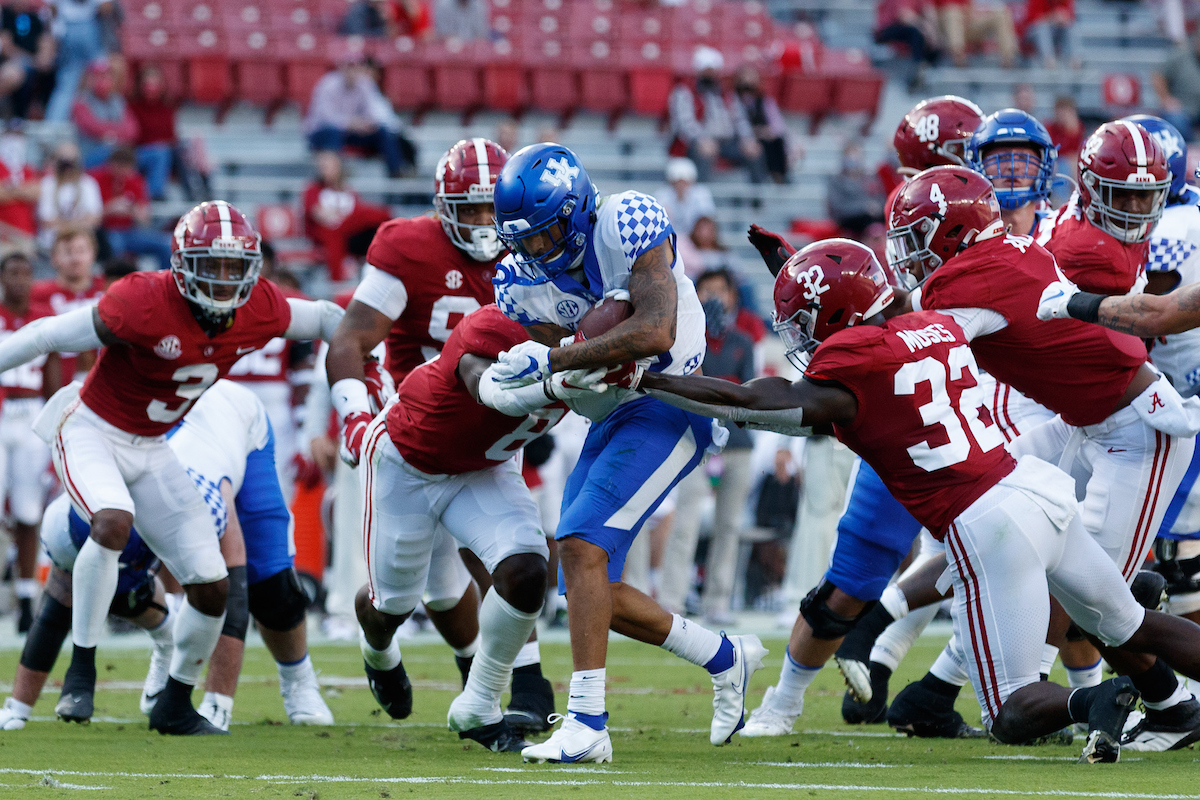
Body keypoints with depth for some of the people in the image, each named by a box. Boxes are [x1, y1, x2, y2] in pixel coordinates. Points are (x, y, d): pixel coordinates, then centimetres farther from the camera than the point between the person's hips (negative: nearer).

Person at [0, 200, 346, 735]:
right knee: (113, 522, -36)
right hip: (90, 432, -6)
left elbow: (323, 319, 9)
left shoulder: (259, 312, -12)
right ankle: (81, 671, -21)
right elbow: (50, 335, -21)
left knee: (211, 585, 0)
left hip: (151, 449, 6)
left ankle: (174, 706, 21)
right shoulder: (145, 305, -29)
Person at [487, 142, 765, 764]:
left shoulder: (627, 226, -19)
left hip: (665, 404, -8)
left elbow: (656, 333, -31)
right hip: (608, 422, 8)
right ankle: (727, 659, 25)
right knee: (590, 592, 6)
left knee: (581, 543, -22)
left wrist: (551, 361, -31)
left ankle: (587, 723, -25)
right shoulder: (520, 280, -1)